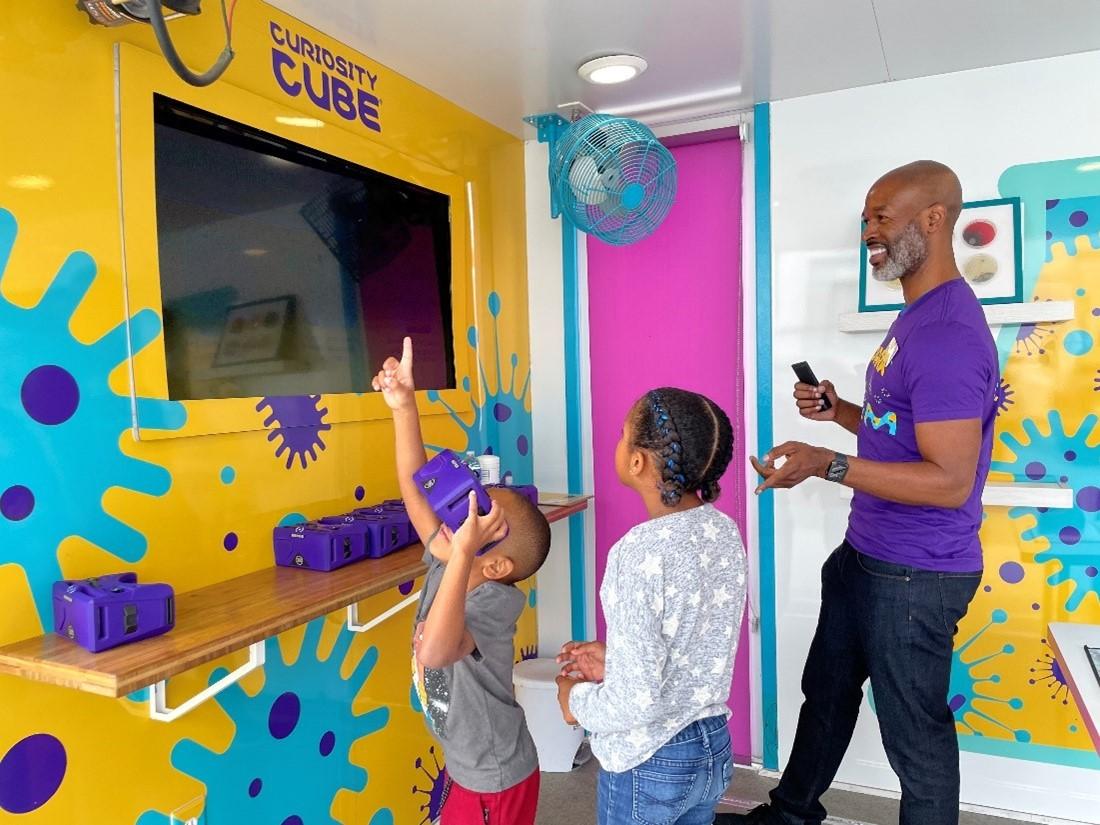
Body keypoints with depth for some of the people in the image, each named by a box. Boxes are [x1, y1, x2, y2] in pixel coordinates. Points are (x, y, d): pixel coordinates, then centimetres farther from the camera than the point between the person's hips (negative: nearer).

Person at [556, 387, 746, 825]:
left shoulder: (641, 551, -28)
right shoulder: (725, 531, -6)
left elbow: (638, 701, -26)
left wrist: (578, 701, -8)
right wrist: (614, 658, 6)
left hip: (648, 764, -6)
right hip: (713, 745, 7)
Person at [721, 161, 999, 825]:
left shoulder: (949, 333, -23)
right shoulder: (917, 316, 9)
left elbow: (950, 480, -26)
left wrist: (829, 465, -30)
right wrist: (838, 411, 4)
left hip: (914, 576, -10)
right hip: (866, 556, 10)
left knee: (915, 732, 10)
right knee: (827, 690, 24)